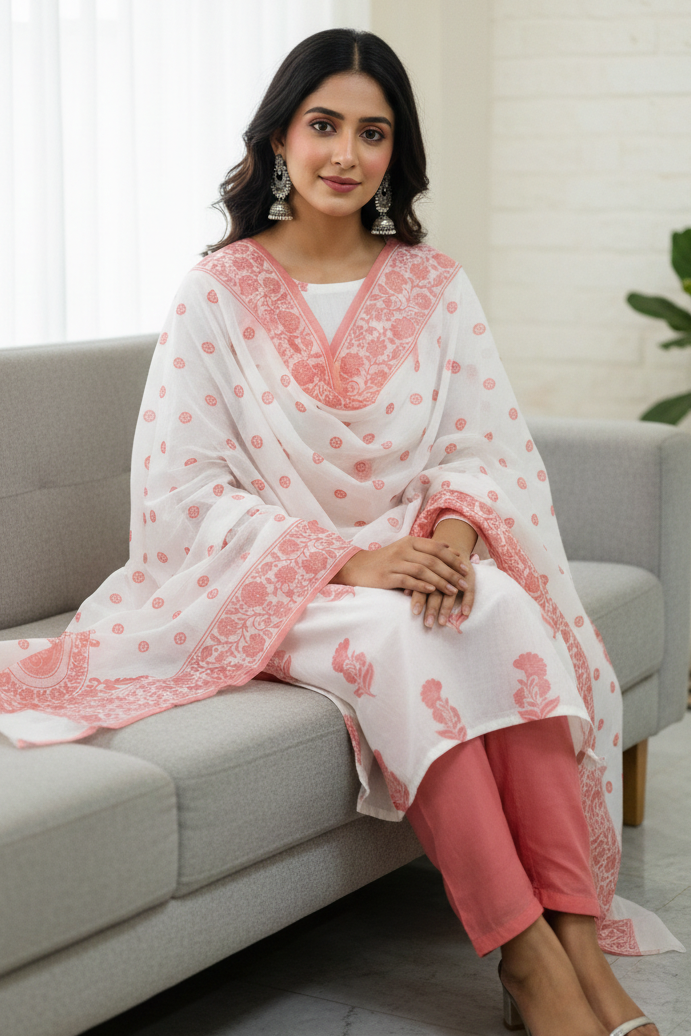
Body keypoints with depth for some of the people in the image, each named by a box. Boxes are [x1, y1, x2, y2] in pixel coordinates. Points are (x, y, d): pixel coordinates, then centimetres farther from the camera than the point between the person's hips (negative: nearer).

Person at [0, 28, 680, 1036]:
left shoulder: (434, 284, 8)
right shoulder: (219, 292, -2)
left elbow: (489, 444, 4)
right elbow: (186, 489, -9)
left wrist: (454, 529, -20)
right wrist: (347, 562, -20)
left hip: (414, 555, 3)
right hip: (269, 580, -3)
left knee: (505, 612, -30)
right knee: (401, 635, -34)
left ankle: (578, 940, -33)